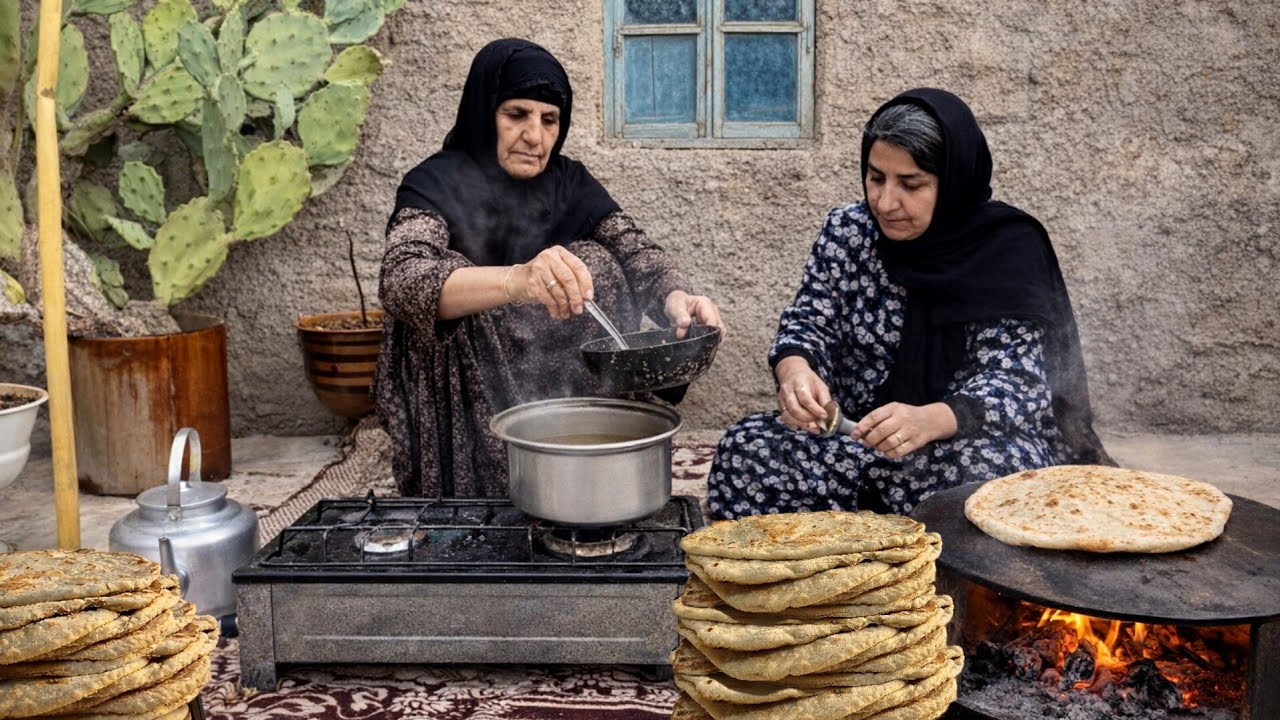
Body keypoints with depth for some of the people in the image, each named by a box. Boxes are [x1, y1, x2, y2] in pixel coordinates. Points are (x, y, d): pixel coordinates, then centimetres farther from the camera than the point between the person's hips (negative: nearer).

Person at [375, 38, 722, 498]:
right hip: (459, 397, -3)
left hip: (561, 385, 3)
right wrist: (515, 280, -52)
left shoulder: (569, 184, 1)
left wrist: (676, 297, -37)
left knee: (594, 262, -17)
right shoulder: (435, 186, -13)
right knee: (446, 281, -29)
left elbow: (636, 253, -12)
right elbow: (400, 282, -33)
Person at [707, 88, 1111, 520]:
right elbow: (806, 325, 2)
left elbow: (1013, 383, -16)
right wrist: (795, 371, -25)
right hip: (852, 438, 3)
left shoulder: (1008, 250, -10)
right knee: (747, 449, -23)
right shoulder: (847, 230, 1)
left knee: (999, 465, -36)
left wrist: (928, 420, -38)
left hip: (964, 440, -2)